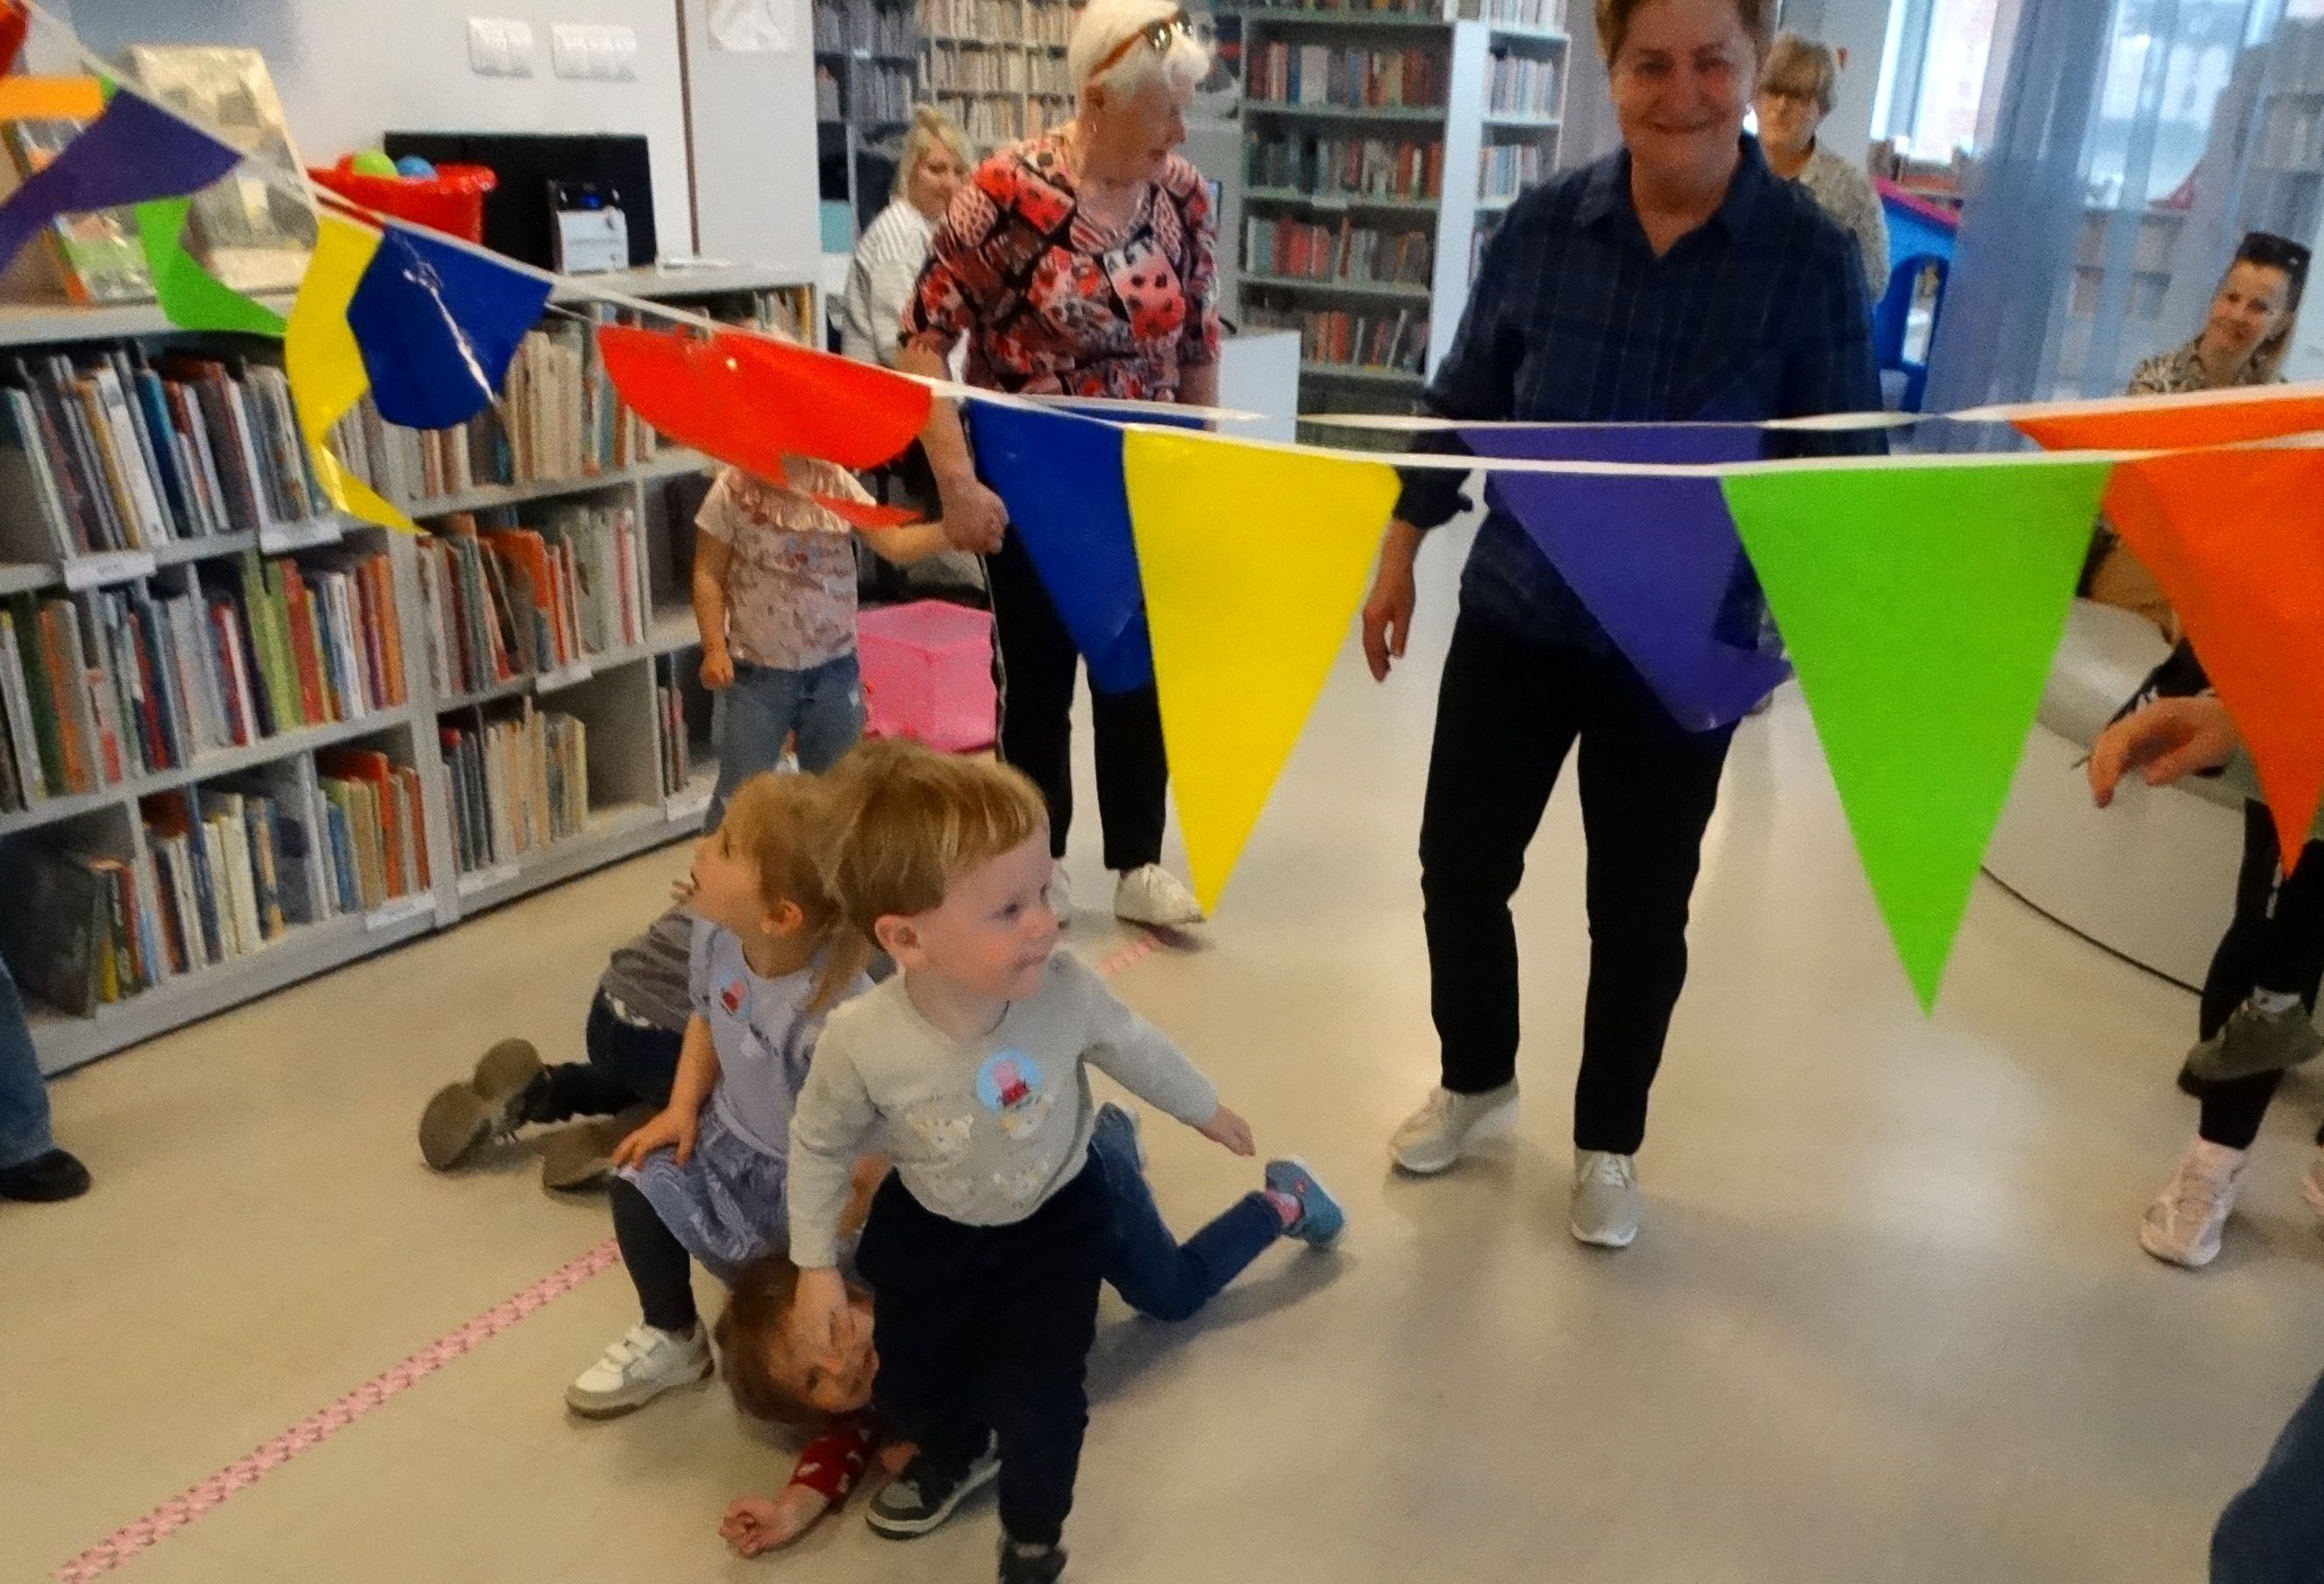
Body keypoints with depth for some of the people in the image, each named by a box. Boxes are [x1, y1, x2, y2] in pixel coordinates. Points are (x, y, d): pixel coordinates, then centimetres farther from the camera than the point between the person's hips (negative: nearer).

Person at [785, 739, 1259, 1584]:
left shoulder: (1066, 990, -33)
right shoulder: (859, 1040, -36)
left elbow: (1134, 1047, -10)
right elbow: (819, 1146, -14)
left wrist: (1205, 1110, 7)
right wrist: (816, 1268, -8)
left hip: (1052, 1225, -1)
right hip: (929, 1230, 1)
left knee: (1038, 1401, 1)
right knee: (909, 1383, 20)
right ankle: (958, 1450, 57)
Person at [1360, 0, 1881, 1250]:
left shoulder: (1810, 256, -10)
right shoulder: (1543, 225, -4)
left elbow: (1845, 466, -5)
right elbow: (1463, 406, 6)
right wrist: (1398, 558, 7)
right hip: (1513, 613, 2)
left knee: (1639, 909, 10)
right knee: (1460, 862, 11)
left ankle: (1608, 1143, 34)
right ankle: (1475, 1080, 39)